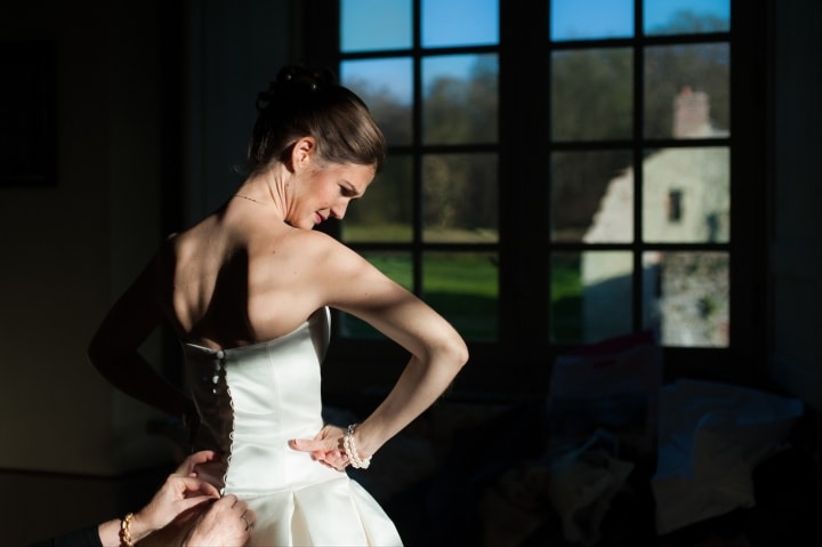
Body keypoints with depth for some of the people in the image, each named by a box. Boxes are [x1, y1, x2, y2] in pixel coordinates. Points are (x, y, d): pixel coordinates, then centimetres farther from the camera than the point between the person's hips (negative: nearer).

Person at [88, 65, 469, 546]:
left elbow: (108, 352, 14)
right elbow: (446, 349, -25)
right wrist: (361, 441, -14)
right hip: (298, 506, -5)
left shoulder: (178, 252, -3)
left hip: (212, 507, 5)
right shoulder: (308, 253, -21)